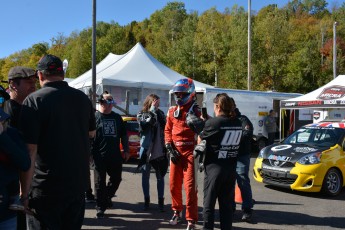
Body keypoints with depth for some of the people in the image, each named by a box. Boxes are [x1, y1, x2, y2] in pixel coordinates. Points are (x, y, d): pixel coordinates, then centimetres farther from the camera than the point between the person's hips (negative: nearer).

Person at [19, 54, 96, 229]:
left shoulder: (34, 101, -15)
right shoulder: (82, 98, 3)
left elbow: (30, 150, -20)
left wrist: (24, 193, -14)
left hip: (45, 189, -5)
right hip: (78, 183, 5)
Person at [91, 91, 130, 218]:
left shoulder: (117, 117, 12)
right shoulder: (95, 117, -3)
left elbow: (123, 135, 16)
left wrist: (126, 150, 11)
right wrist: (90, 153, -12)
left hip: (115, 156, 5)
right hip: (100, 157, -5)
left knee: (116, 179, 13)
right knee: (100, 182, 4)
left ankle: (107, 197, 38)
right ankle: (100, 207, 14)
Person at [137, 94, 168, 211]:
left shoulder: (160, 113, 6)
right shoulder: (141, 115, 0)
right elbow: (147, 123, -20)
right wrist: (152, 110, -17)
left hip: (159, 151, 2)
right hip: (146, 150, -1)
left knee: (160, 177, 8)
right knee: (145, 176, 9)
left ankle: (161, 201, 18)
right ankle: (146, 200, 22)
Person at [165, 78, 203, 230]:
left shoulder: (196, 111, -5)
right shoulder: (172, 111, 10)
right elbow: (168, 130, 15)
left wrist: (195, 121, -30)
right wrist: (169, 148, 3)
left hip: (190, 152, -5)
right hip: (176, 152, 5)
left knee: (190, 186, -7)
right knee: (174, 185, 14)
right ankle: (177, 211, 37)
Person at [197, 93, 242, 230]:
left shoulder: (213, 122, -14)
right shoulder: (238, 123, 3)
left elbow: (200, 140, -2)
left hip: (214, 168, -5)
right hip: (231, 169, 5)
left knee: (209, 204, 7)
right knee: (227, 204, 14)